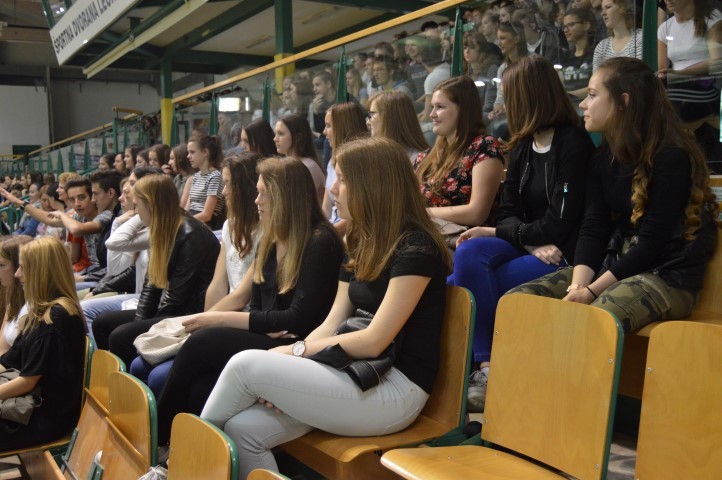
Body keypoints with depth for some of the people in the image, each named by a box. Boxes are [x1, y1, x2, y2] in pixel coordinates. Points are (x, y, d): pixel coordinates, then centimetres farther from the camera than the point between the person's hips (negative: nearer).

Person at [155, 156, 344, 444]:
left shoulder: (321, 243, -9)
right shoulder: (269, 242, 14)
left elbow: (299, 320, -14)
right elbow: (256, 306, 15)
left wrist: (218, 319, -14)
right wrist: (266, 329, -10)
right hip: (265, 342, 6)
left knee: (203, 342, -23)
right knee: (201, 388, -24)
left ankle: (158, 435, -5)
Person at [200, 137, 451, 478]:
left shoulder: (414, 247, -14)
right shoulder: (361, 243, 13)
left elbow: (373, 341, -18)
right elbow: (332, 325, 9)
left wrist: (297, 350, -8)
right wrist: (279, 376, -6)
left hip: (395, 389, -8)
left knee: (246, 364, -14)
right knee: (242, 428, -12)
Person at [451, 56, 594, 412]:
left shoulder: (574, 144, -10)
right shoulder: (522, 147, 13)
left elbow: (558, 225, -15)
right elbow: (507, 212, 7)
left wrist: (496, 232, -8)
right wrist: (532, 243, -14)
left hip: (560, 257, -7)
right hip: (527, 248, 7)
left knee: (461, 288, -23)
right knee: (469, 253, -24)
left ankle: (483, 368, -8)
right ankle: (483, 367, -21)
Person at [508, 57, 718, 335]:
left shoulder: (672, 157, -12)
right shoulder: (604, 157, 10)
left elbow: (653, 241, -17)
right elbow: (593, 229, 1)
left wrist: (592, 291, -22)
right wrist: (578, 284, -17)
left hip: (668, 276, -7)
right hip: (614, 266, 7)